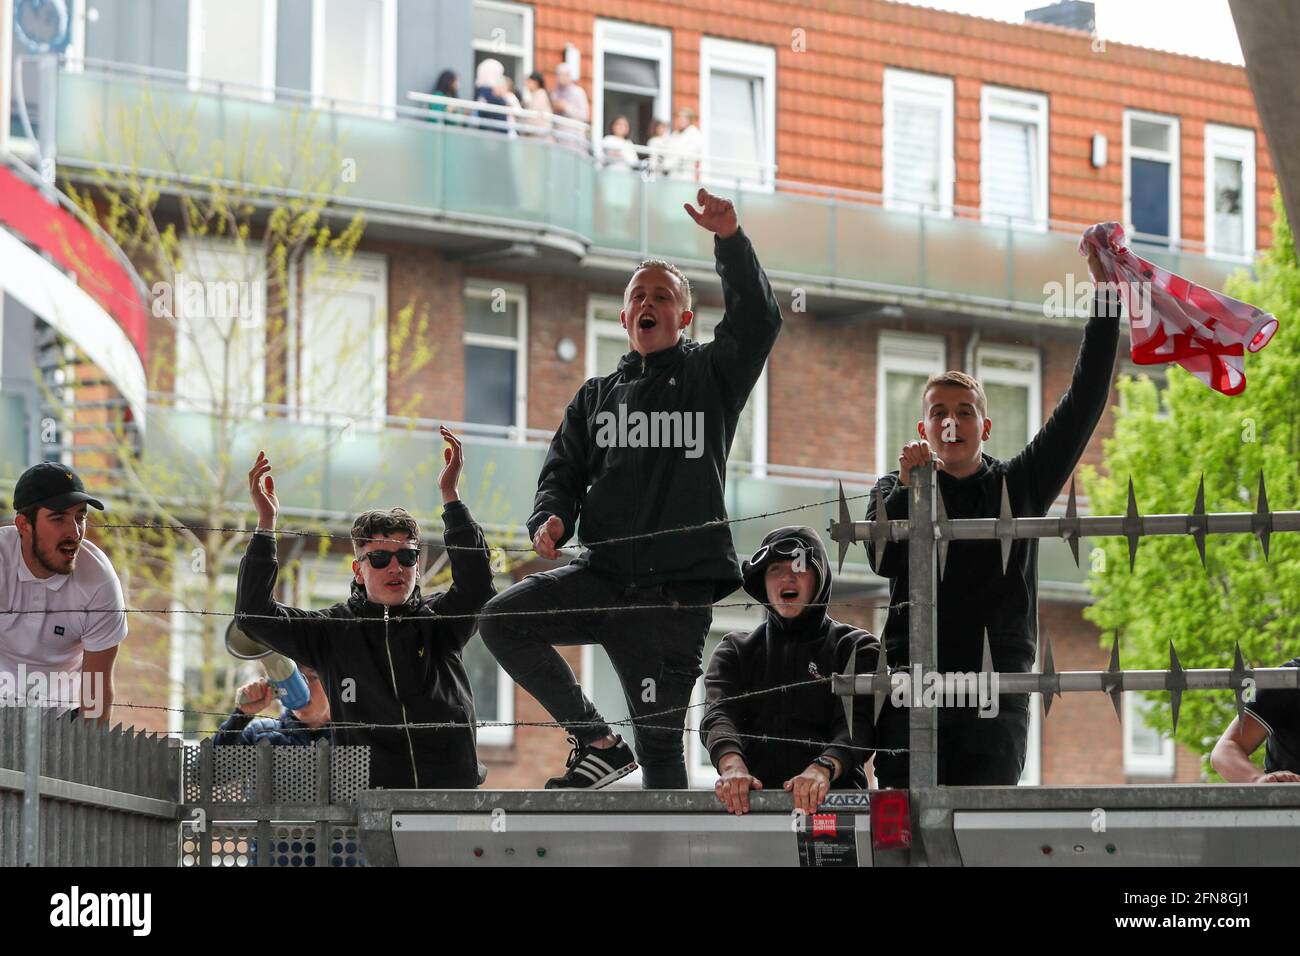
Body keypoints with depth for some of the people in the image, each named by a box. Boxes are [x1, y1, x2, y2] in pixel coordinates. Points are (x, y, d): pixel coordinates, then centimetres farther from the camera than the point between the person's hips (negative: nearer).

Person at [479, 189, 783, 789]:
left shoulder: (711, 375, 11)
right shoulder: (597, 396, 21)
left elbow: (757, 322, -5)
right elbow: (563, 470, 18)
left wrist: (730, 242, -20)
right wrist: (551, 517, -6)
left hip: (678, 589, -4)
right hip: (604, 575, 4)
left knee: (660, 740, -4)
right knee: (502, 619, -19)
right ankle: (597, 742, -6)